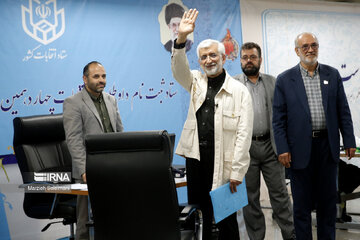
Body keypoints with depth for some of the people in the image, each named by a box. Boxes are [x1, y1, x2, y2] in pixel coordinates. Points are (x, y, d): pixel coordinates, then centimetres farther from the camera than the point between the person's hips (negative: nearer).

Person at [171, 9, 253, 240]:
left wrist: (237, 171, -13)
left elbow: (244, 134, -7)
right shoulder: (196, 82, 12)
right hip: (196, 159, 4)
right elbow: (179, 69, -8)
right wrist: (181, 39, -25)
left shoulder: (239, 91, -2)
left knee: (227, 219, 2)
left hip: (224, 164, -4)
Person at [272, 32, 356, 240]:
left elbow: (343, 111, 8)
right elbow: (279, 118, -3)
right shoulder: (285, 80, -1)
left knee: (328, 199, 12)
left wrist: (349, 141, 3)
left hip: (328, 145, 3)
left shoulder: (332, 75, 7)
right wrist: (283, 148, -9)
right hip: (301, 148, -2)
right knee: (302, 202, 8)